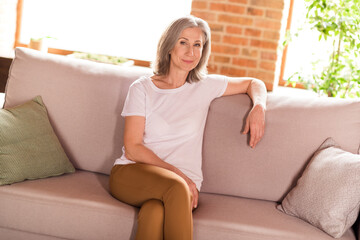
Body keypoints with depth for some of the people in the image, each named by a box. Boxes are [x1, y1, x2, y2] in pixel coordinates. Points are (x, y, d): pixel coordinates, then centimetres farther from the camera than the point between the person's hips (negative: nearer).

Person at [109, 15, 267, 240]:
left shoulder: (205, 86, 11)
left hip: (183, 181, 1)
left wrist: (259, 107, 2)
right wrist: (176, 173, -13)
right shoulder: (142, 88, 5)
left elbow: (254, 83, 26)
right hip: (133, 172, -1)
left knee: (156, 212, -36)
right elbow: (133, 149, -2)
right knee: (176, 187, -36)